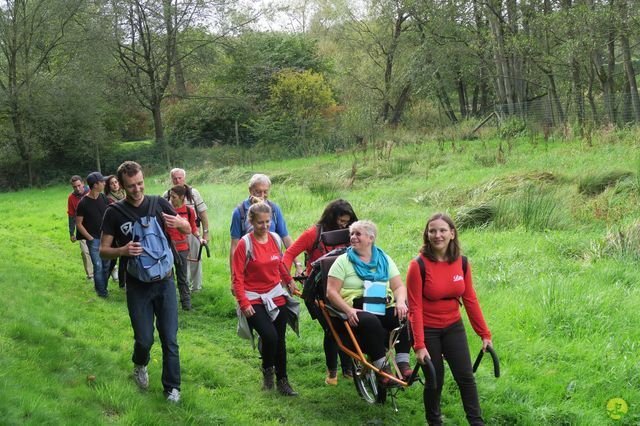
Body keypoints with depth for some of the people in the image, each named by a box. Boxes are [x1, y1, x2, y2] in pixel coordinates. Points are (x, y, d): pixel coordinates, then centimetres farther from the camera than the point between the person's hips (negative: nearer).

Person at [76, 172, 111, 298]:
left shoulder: (103, 198, 2)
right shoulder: (83, 203, -13)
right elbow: (78, 223, -8)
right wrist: (90, 238, -9)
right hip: (94, 239, -5)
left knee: (106, 265, 11)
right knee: (98, 266, -3)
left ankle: (104, 287, 26)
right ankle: (101, 291, 12)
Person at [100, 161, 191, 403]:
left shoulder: (159, 204, 0)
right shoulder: (115, 212, -5)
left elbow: (188, 230, 7)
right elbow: (103, 251, -2)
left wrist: (178, 223, -17)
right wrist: (123, 251, -24)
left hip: (164, 281, 1)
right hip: (137, 285, -1)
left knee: (170, 338, 1)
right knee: (144, 339, 2)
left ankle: (172, 387, 16)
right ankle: (140, 365, 36)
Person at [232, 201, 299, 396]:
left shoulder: (275, 238, 3)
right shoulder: (245, 244, -11)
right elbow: (237, 276, -10)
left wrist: (289, 280, 32)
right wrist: (244, 303, -15)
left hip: (277, 296, 5)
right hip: (255, 300, -5)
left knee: (280, 339, 7)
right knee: (269, 336, -21)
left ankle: (283, 381, 20)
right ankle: (267, 371, 7)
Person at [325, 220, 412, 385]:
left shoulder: (384, 259, 17)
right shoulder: (343, 261, 7)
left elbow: (399, 286, 11)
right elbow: (331, 292, -2)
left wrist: (400, 302, -13)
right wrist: (348, 310, -19)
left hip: (384, 309, 3)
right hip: (356, 312, -3)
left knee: (405, 316, -27)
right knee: (370, 321, -36)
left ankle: (403, 363, -21)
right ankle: (382, 367, -27)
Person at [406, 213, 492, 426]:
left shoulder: (462, 263, -5)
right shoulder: (419, 265, -18)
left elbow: (470, 300, 1)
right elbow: (415, 308, -17)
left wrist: (484, 334, 2)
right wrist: (419, 345, -20)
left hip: (453, 328, 4)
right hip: (427, 330, -3)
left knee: (466, 376, -1)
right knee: (435, 380, 5)